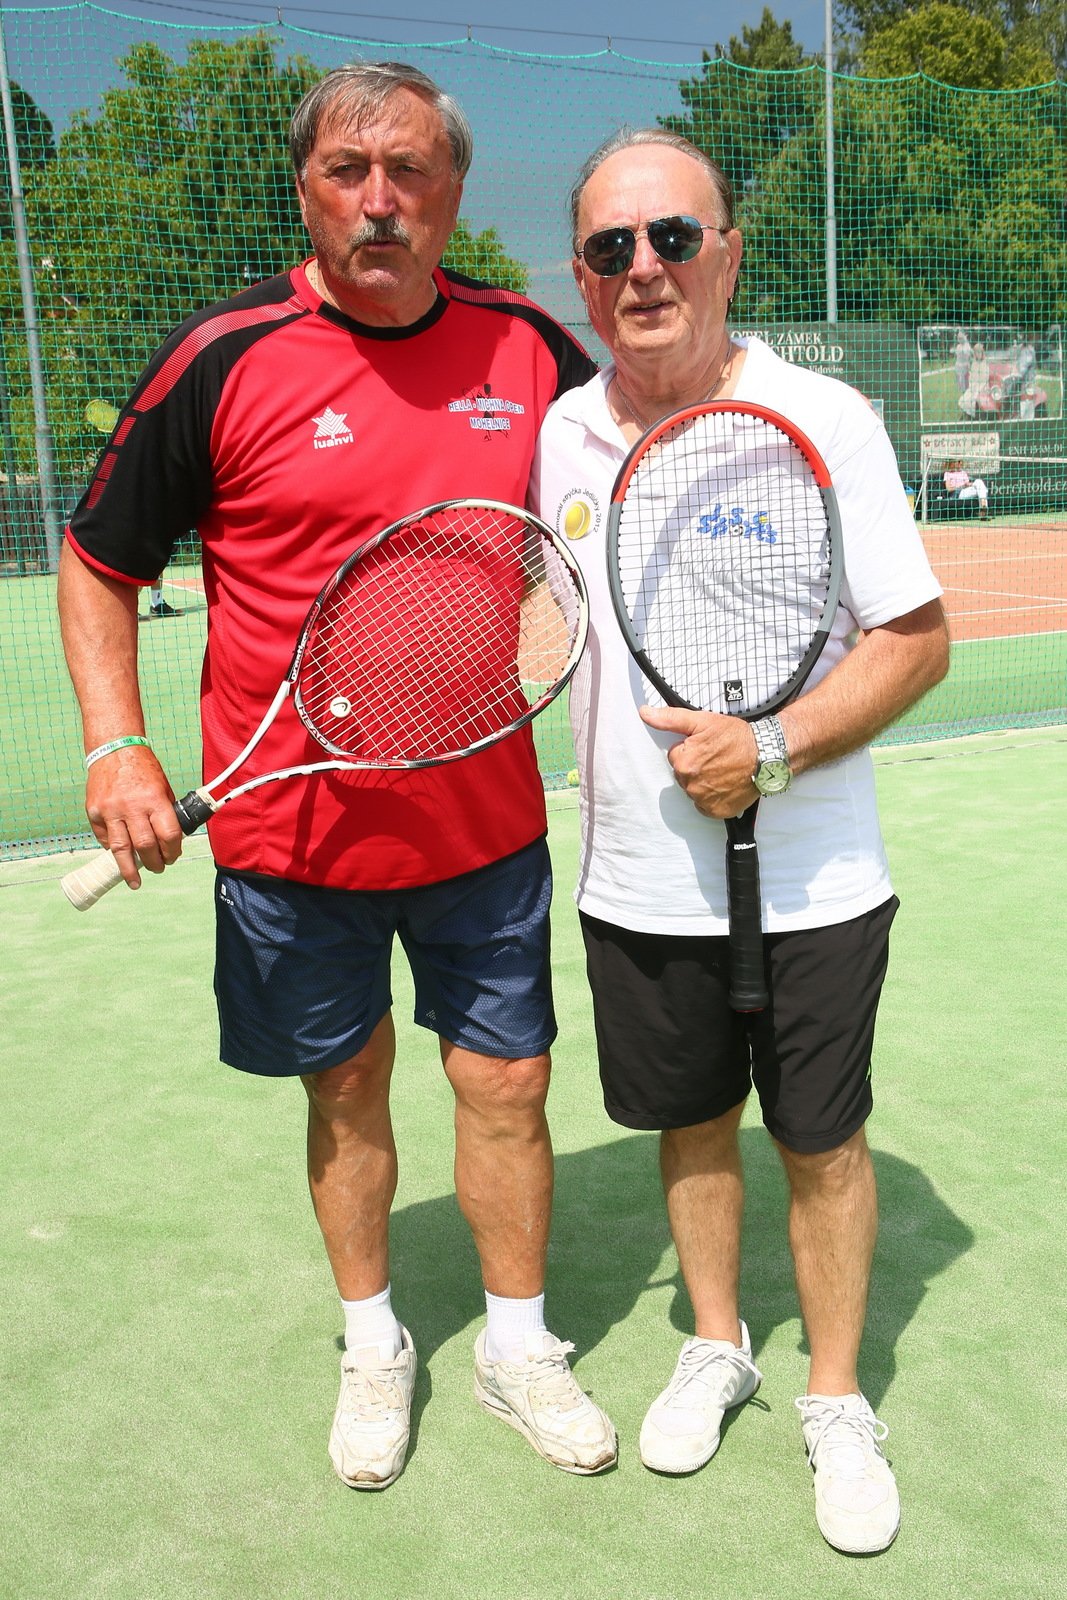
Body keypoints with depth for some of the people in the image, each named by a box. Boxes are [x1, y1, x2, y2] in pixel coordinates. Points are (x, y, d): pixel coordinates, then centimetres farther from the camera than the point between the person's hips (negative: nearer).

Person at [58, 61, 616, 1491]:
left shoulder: (530, 349, -1)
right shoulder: (224, 359, -9)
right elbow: (99, 562, 0)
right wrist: (117, 746, -11)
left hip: (486, 819, 2)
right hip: (293, 825, -1)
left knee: (506, 1082, 11)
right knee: (345, 1084, 15)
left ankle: (518, 1344, 36)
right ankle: (373, 1341, 40)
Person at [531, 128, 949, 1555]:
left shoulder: (825, 420, -10)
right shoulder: (559, 437, 1)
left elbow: (917, 638, -10)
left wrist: (769, 749, -21)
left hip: (810, 883, -3)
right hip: (638, 884, 4)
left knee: (822, 1140, 10)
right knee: (689, 1120, 18)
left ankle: (837, 1401, 32)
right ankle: (717, 1346, 42)